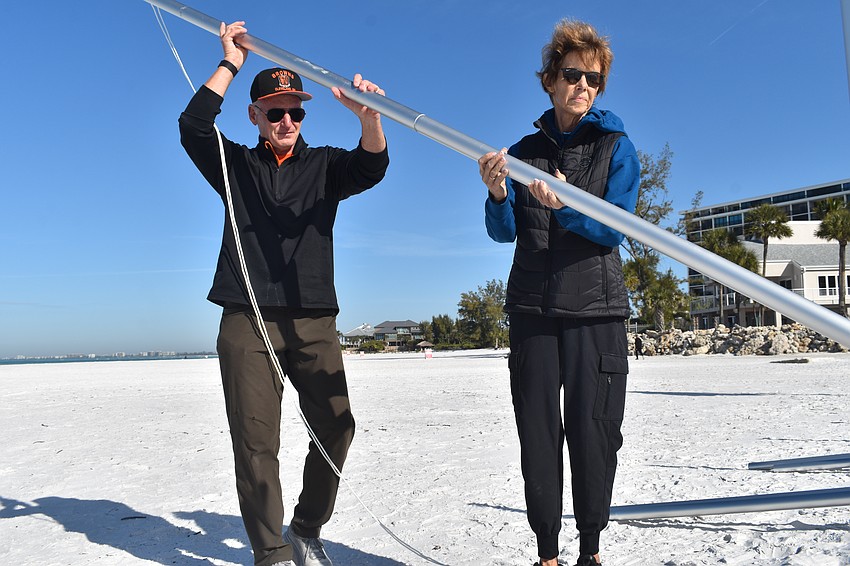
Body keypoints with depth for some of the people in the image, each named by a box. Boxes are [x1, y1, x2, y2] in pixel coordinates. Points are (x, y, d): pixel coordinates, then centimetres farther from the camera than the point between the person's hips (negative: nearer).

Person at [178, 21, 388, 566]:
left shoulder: (325, 164, 14)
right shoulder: (236, 165, 15)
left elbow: (373, 165, -7)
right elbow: (193, 125, -3)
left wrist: (369, 116, -28)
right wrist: (232, 60, 1)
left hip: (314, 322, 1)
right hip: (246, 321, -1)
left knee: (336, 426, -4)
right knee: (256, 440, -4)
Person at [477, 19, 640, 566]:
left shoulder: (617, 147, 4)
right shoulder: (524, 150, 10)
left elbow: (614, 229, -9)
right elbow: (504, 231, 1)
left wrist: (564, 206, -28)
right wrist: (497, 194, -21)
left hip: (597, 308, -2)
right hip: (534, 307, 2)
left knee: (594, 430, -1)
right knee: (538, 430, 2)